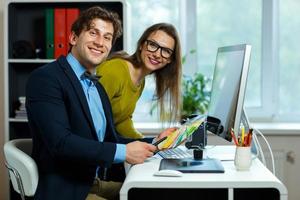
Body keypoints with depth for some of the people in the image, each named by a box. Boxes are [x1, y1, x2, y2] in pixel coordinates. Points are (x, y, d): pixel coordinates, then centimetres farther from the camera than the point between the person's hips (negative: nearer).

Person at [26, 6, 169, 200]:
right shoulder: (46, 78, -12)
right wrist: (123, 152, -21)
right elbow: (60, 142, -22)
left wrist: (154, 143, 1)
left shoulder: (97, 87, 15)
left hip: (100, 184, 8)